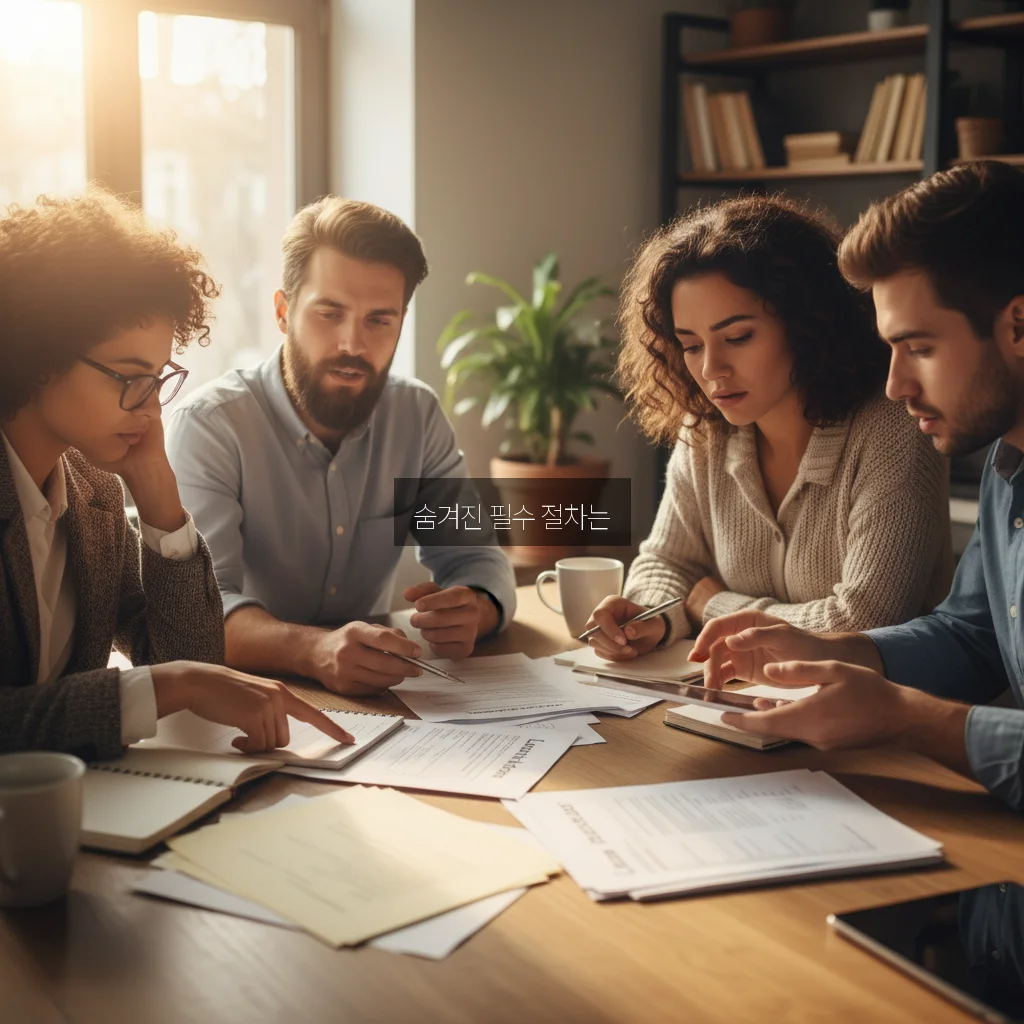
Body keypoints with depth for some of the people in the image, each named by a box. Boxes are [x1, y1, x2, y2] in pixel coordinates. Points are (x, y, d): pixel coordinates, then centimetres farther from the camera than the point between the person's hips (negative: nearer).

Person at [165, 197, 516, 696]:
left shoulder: (418, 415, 2)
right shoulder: (208, 425, -14)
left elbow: (473, 554, 1)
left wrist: (473, 609, -23)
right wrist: (311, 650, -44)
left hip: (371, 689, 4)